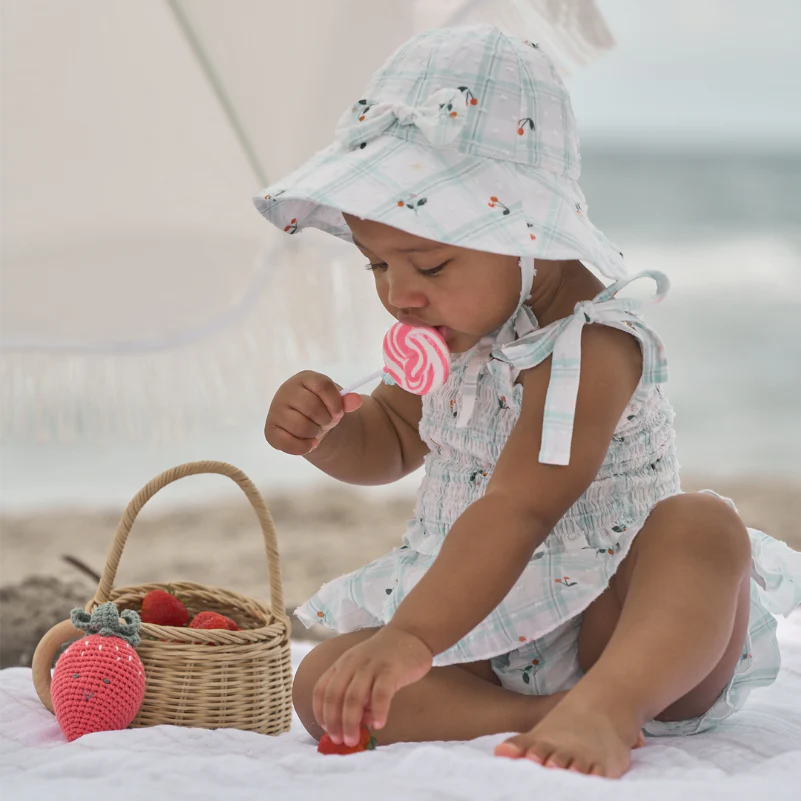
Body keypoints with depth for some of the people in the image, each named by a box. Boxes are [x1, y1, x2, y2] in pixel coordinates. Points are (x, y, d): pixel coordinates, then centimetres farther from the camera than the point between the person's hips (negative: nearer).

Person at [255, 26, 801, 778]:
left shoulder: (590, 349, -22)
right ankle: (546, 715, -34)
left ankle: (608, 703, -57)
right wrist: (323, 431, 1)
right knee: (323, 681, -17)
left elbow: (515, 512, -33)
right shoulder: (457, 325, 7)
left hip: (609, 626, -7)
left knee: (703, 525, -37)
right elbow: (391, 439, 25)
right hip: (485, 631, 8)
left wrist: (413, 637, -42)